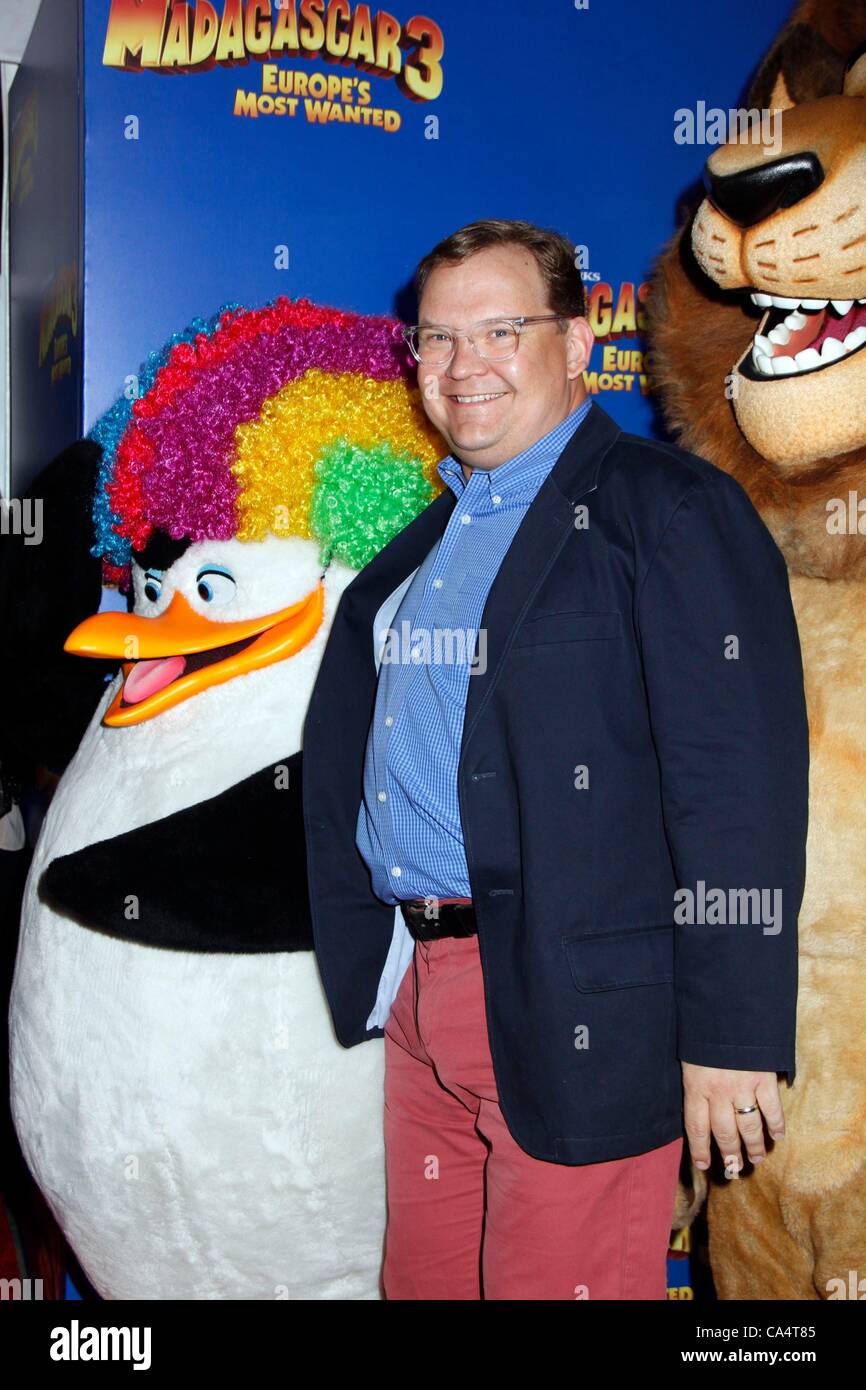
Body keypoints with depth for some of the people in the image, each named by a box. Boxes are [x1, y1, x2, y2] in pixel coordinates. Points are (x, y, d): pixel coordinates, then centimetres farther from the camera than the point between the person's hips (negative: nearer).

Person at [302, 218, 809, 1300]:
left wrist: (730, 1040, -18)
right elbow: (341, 755, 23)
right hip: (415, 992, 8)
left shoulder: (670, 509, -9)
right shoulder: (426, 540, 15)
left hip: (572, 1017, -7)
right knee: (423, 1278, 19)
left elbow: (740, 792, -16)